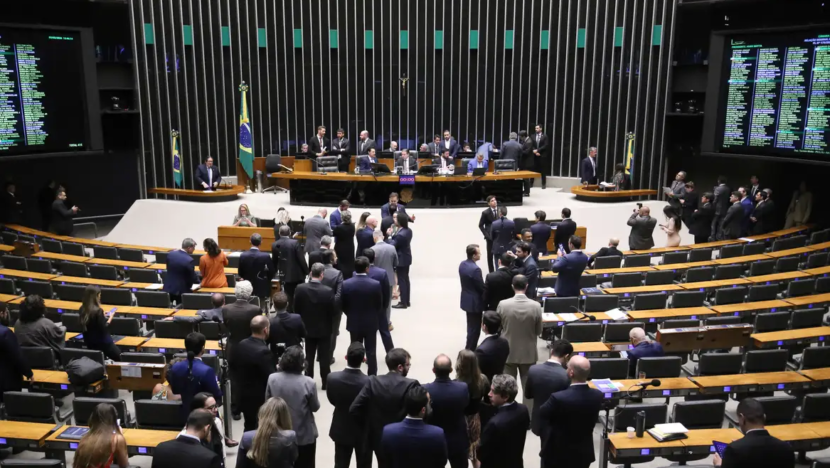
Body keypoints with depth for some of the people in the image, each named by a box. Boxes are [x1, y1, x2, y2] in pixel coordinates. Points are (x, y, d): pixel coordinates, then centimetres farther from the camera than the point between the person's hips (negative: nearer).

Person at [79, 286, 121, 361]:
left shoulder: (82, 309, -2)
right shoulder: (97, 310, -25)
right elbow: (104, 329, -21)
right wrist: (110, 318, -9)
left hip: (89, 342, 7)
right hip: (102, 342, -7)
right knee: (120, 358, 8)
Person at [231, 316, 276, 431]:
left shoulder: (240, 345, -3)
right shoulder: (263, 351, -28)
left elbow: (233, 369, 9)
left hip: (244, 398, 7)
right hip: (261, 400, -7)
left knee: (250, 429, 20)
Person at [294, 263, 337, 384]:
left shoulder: (300, 288, -15)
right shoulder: (328, 291, -23)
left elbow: (296, 309, -5)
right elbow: (333, 311, -14)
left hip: (308, 328, 2)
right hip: (324, 329, -2)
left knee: (309, 357, 17)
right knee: (324, 357, 11)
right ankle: (325, 383, 20)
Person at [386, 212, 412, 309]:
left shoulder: (400, 235, -29)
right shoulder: (408, 230, 1)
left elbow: (392, 245, -20)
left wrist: (389, 236, -8)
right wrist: (392, 235, -1)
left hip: (401, 259, -9)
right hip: (406, 258, 9)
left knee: (401, 281, 0)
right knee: (406, 279, 16)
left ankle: (403, 303, 7)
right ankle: (407, 301, 25)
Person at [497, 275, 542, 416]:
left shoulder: (503, 305, -16)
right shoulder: (536, 306, -16)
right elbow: (539, 331, -5)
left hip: (508, 352, 0)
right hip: (529, 353, 0)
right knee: (528, 387, 14)